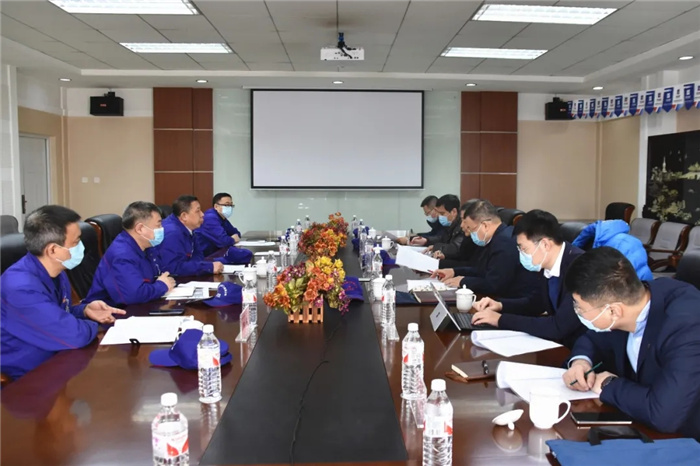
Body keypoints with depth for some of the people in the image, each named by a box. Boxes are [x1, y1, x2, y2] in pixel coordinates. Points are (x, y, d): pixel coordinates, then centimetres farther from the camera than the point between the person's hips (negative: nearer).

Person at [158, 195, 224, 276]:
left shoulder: (188, 228, 4)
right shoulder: (172, 233, -22)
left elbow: (197, 255, 8)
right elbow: (175, 267, -30)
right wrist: (210, 267, -26)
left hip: (181, 279, 8)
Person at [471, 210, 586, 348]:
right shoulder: (550, 264, -1)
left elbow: (558, 327, -30)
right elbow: (538, 301, 18)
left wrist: (500, 319, -22)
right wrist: (500, 305, 1)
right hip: (559, 343, 7)